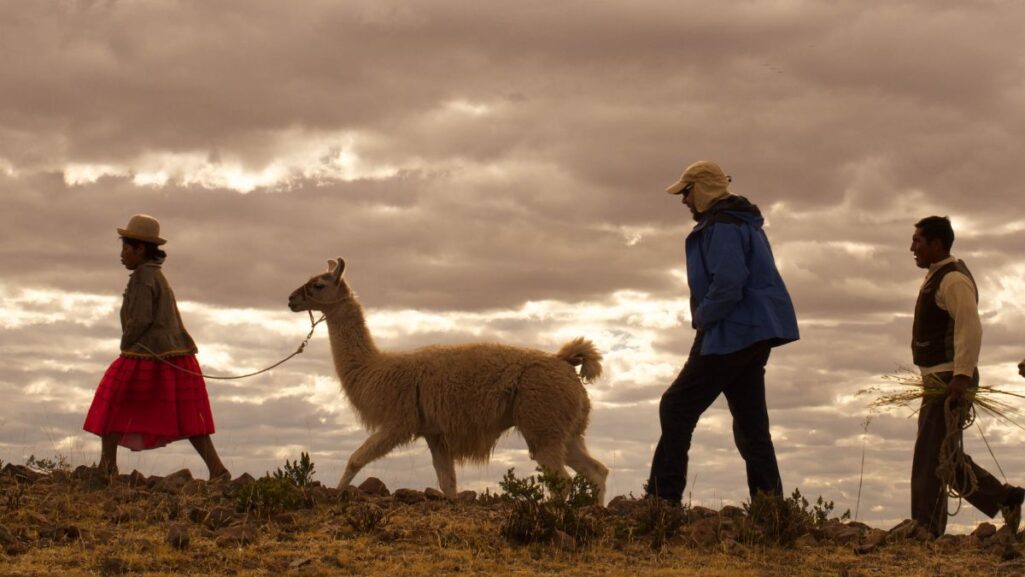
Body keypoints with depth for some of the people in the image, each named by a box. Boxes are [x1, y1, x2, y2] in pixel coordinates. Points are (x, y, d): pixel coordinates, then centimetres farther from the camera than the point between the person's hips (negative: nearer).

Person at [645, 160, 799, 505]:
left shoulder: (723, 227, -13)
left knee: (677, 409, -6)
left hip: (731, 335, -10)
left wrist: (702, 317, -12)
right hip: (755, 336, 10)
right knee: (751, 425, 10)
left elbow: (727, 284, -26)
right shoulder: (745, 223, 20)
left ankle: (663, 498, -7)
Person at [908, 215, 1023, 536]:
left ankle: (926, 531, -11)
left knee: (930, 456, -11)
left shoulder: (953, 280, -13)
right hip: (938, 381, 11)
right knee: (947, 458, 12)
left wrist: (962, 376, -32)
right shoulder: (937, 278, 20)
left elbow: (970, 329, -24)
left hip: (951, 380, -11)